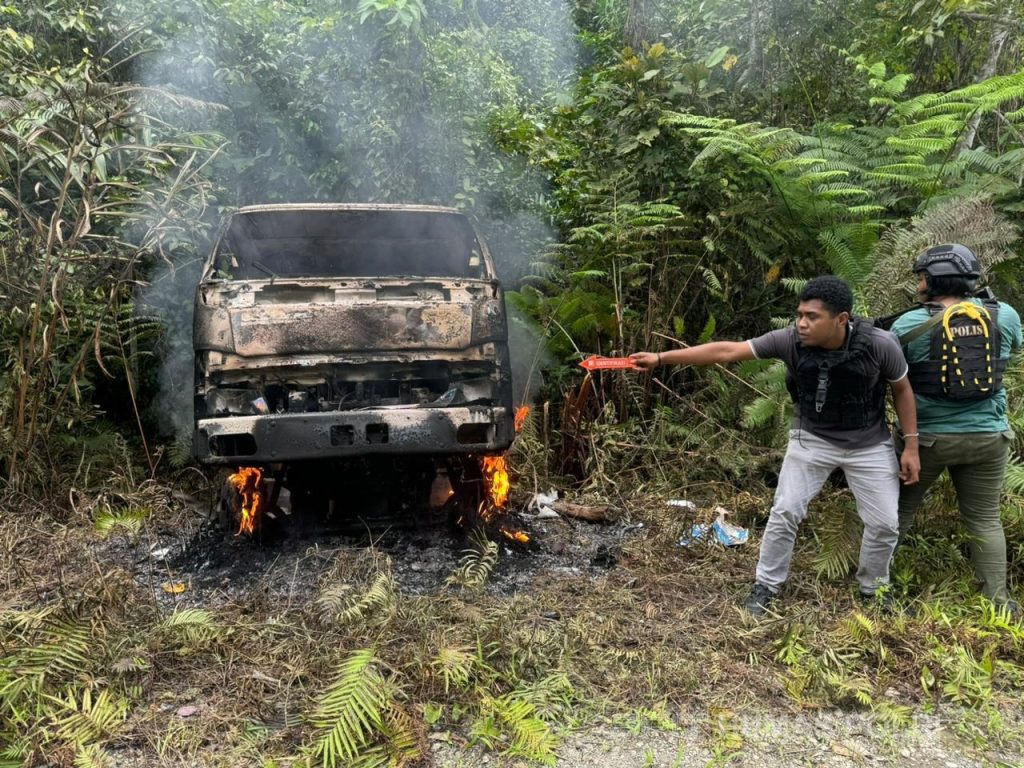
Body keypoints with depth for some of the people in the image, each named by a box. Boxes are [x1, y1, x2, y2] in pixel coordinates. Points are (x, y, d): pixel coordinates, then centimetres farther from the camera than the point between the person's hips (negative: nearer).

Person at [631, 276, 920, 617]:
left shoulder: (879, 344, -26)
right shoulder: (790, 340, -25)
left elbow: (902, 390, -7)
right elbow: (726, 351, -25)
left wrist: (911, 446, -6)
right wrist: (661, 357, -28)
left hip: (869, 445, 0)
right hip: (811, 438, 0)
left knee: (884, 523, 6)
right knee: (785, 512, -1)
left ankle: (874, 588, 34)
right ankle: (766, 586, 19)